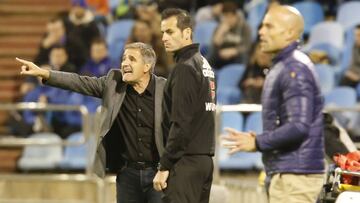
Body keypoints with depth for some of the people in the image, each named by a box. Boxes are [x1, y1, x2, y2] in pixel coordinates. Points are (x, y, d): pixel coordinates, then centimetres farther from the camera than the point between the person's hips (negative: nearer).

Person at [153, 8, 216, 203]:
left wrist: (164, 166, -15)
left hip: (186, 161, -9)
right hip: (205, 159, 9)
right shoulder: (203, 64, 16)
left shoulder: (185, 68, -11)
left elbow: (181, 124, -17)